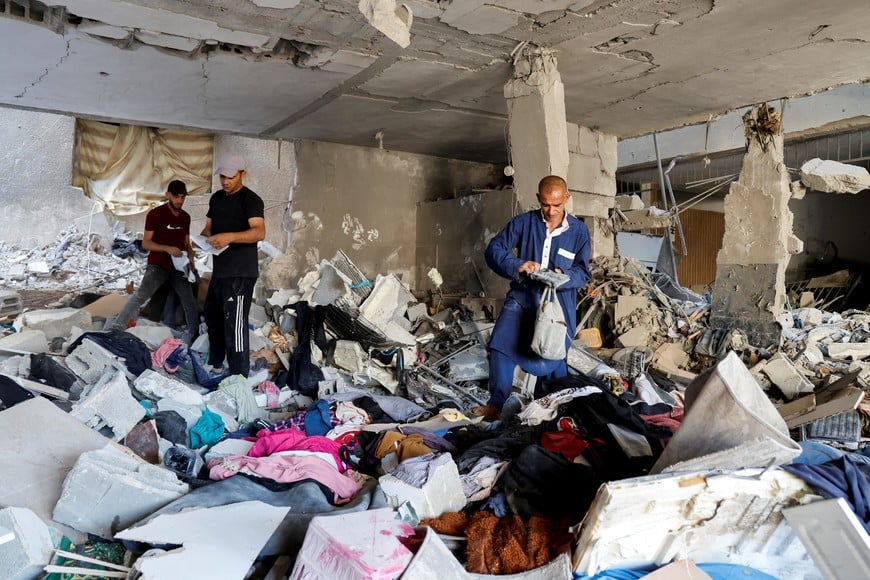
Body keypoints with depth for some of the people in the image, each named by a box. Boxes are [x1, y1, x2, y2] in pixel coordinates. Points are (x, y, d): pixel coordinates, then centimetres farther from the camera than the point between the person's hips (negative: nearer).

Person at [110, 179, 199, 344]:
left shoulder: (186, 217, 10)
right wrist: (167, 248, -23)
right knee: (140, 295, -24)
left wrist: (190, 256, -2)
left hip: (178, 268, 5)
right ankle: (113, 330, -23)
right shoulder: (155, 214, -6)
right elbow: (145, 243, -8)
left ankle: (193, 339, 16)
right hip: (157, 266, -5)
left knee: (191, 305, 1)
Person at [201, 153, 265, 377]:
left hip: (240, 273, -9)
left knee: (234, 324, -10)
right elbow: (209, 226, 23)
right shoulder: (216, 198, 16)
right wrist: (203, 238, -1)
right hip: (219, 270, 9)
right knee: (212, 316, 20)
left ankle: (239, 376, -5)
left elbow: (260, 232, -24)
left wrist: (230, 237, -37)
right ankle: (214, 364, 38)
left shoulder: (251, 200, -11)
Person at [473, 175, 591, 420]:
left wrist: (564, 277, -21)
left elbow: (583, 273, 1)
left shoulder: (579, 231, 0)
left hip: (559, 302, 0)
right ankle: (496, 403, -5)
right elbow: (494, 249, -3)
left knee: (553, 358, 5)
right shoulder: (524, 222, 0)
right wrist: (517, 265, -21)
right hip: (523, 295, 0)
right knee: (501, 343, -16)